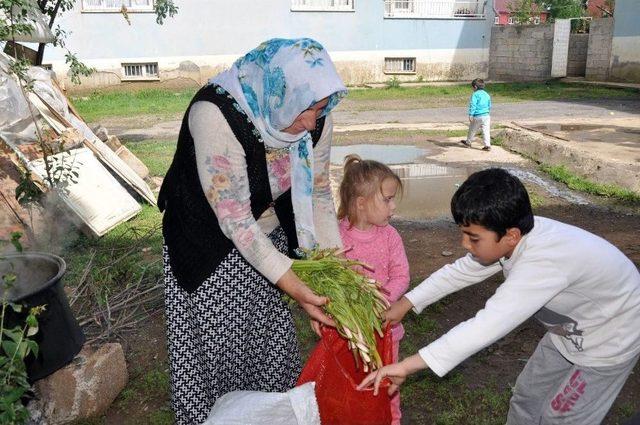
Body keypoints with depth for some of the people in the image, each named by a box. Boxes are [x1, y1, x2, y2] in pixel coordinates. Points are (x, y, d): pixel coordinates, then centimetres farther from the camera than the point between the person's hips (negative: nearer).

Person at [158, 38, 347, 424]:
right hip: (211, 244, -4)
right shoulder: (215, 114, -35)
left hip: (267, 238, 5)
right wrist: (295, 287, -33)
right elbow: (234, 220, -32)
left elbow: (318, 194, -6)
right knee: (218, 343, 8)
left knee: (271, 334, 17)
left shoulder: (316, 118, -18)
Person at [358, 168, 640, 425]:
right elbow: (460, 272, -4)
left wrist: (407, 366, -48)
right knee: (527, 396, 17)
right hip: (570, 329, 7)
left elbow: (487, 326, -49)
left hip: (610, 339, -7)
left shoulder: (544, 261, -43)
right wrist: (404, 304, -7)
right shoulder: (514, 237, -17)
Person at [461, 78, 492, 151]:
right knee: (486, 131, 3)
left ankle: (468, 142, 29)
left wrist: (471, 115, -16)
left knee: (472, 130, 13)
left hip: (477, 117, -5)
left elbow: (472, 105, -16)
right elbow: (489, 106, 21)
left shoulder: (475, 94, -9)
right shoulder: (487, 94, 12)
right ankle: (487, 145, -3)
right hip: (486, 116, 5)